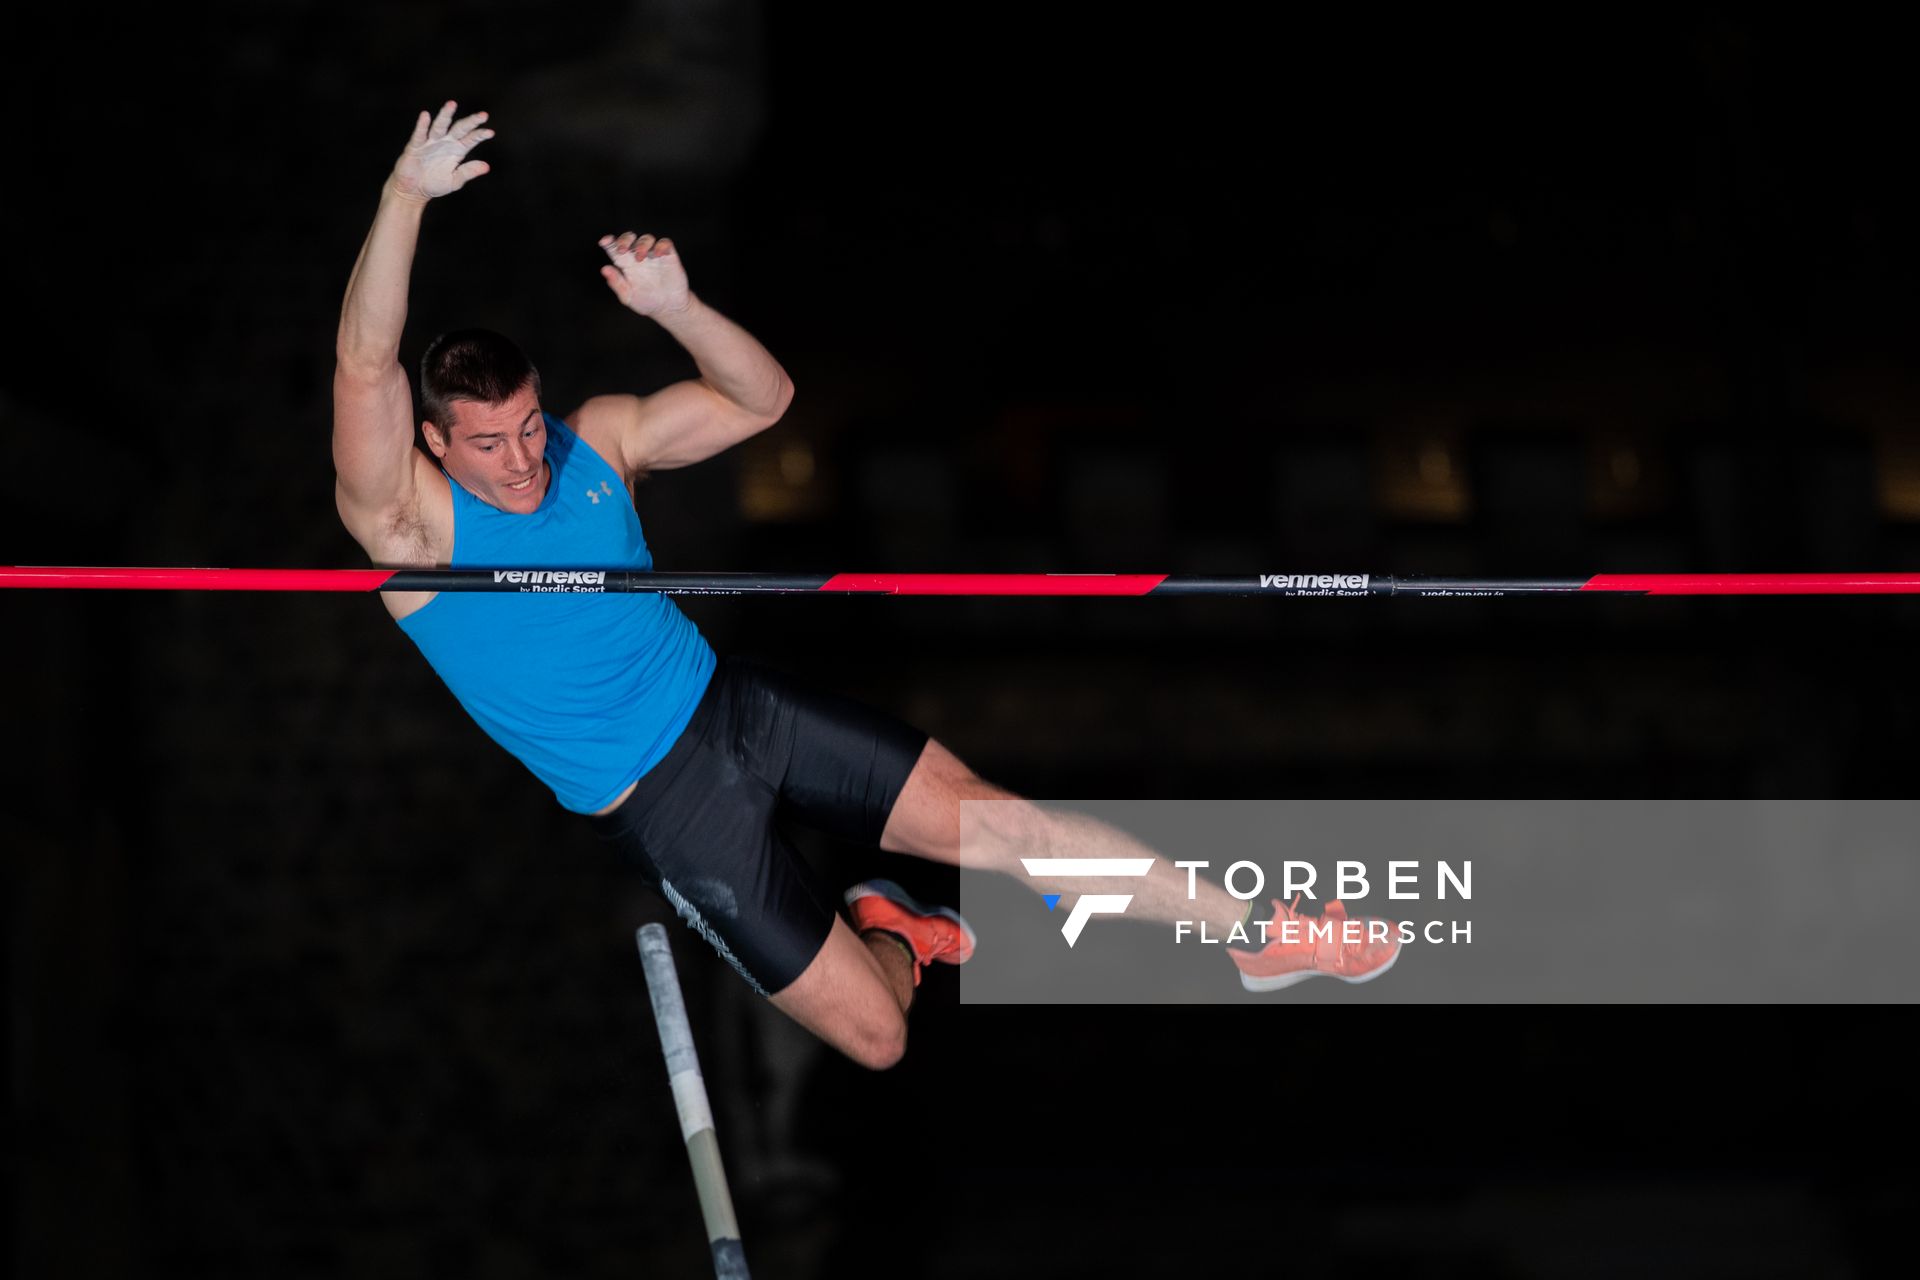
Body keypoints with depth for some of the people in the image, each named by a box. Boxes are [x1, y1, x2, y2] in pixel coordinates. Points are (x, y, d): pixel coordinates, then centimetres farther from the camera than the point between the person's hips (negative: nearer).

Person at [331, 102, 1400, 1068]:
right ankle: (894, 935, 32)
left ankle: (1260, 933, 15)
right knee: (876, 1033, -4)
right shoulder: (411, 524, -16)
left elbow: (764, 399, 2)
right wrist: (406, 195, -43)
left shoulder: (599, 437, -1)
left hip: (735, 706, 4)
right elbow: (364, 364, -33)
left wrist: (675, 307, -18)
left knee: (1003, 820, 0)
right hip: (662, 809, -4)